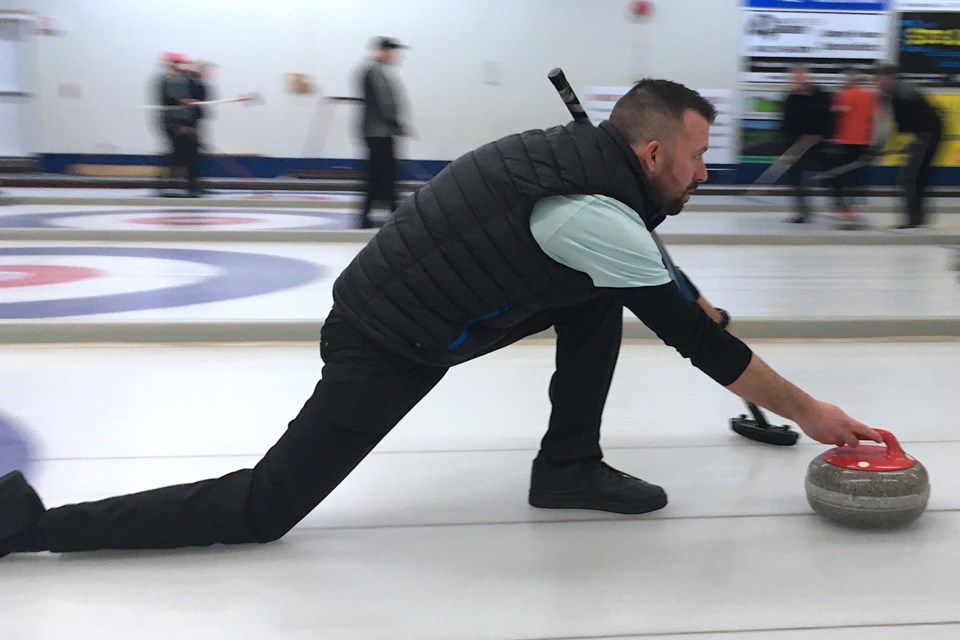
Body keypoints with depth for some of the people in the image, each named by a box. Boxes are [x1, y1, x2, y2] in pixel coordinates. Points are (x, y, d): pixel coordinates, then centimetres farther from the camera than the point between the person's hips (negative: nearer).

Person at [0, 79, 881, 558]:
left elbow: (643, 263, 27)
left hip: (404, 307, 9)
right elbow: (697, 342, -15)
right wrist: (809, 413, -4)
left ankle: (568, 465, 18)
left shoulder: (576, 151, 5)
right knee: (262, 511, -3)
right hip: (386, 348, -9)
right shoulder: (596, 213, -22)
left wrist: (697, 303, 30)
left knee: (598, 299, 9)